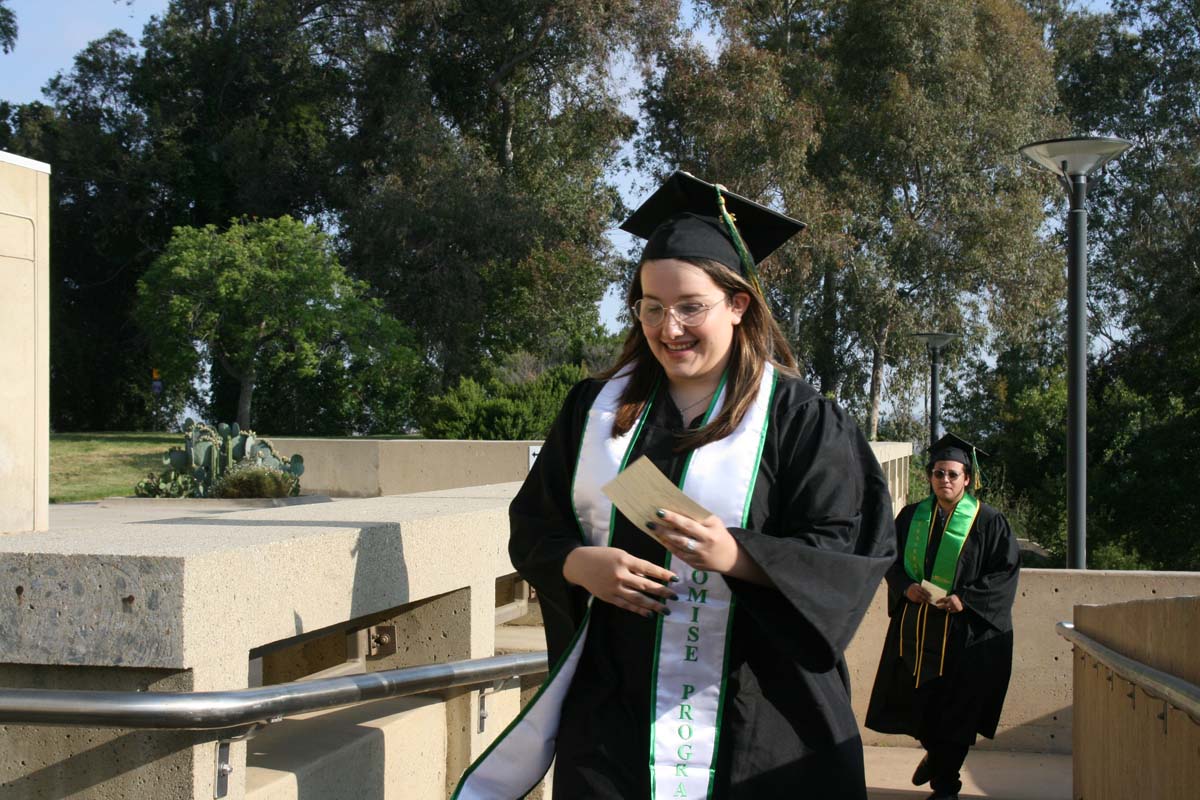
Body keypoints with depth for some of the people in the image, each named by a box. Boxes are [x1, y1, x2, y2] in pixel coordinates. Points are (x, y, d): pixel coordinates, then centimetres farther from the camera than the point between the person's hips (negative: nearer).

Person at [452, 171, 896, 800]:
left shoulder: (797, 419, -5)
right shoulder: (597, 408, 7)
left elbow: (846, 558, -9)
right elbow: (534, 524, 9)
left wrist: (737, 556, -26)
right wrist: (582, 565, -13)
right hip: (611, 701, 3)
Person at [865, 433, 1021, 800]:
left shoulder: (988, 521, -4)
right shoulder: (912, 516, 6)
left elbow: (1006, 571, -6)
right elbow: (892, 560, 10)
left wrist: (966, 598, -18)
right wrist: (906, 587, -11)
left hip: (965, 633, -3)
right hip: (915, 629, 4)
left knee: (956, 711, 2)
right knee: (916, 704, 10)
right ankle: (936, 753, 39)